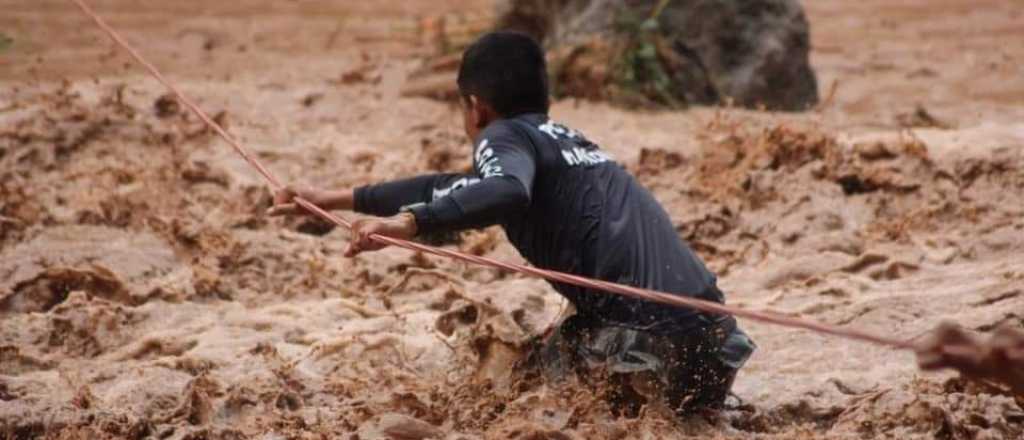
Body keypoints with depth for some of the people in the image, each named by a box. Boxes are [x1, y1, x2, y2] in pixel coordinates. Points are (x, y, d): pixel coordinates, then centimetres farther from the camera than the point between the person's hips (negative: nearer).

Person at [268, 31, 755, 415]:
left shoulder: (506, 135, 2)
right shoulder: (563, 138, 27)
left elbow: (506, 193, -23)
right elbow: (456, 190, 36)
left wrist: (407, 222, -29)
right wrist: (336, 199, 41)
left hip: (652, 335, -8)